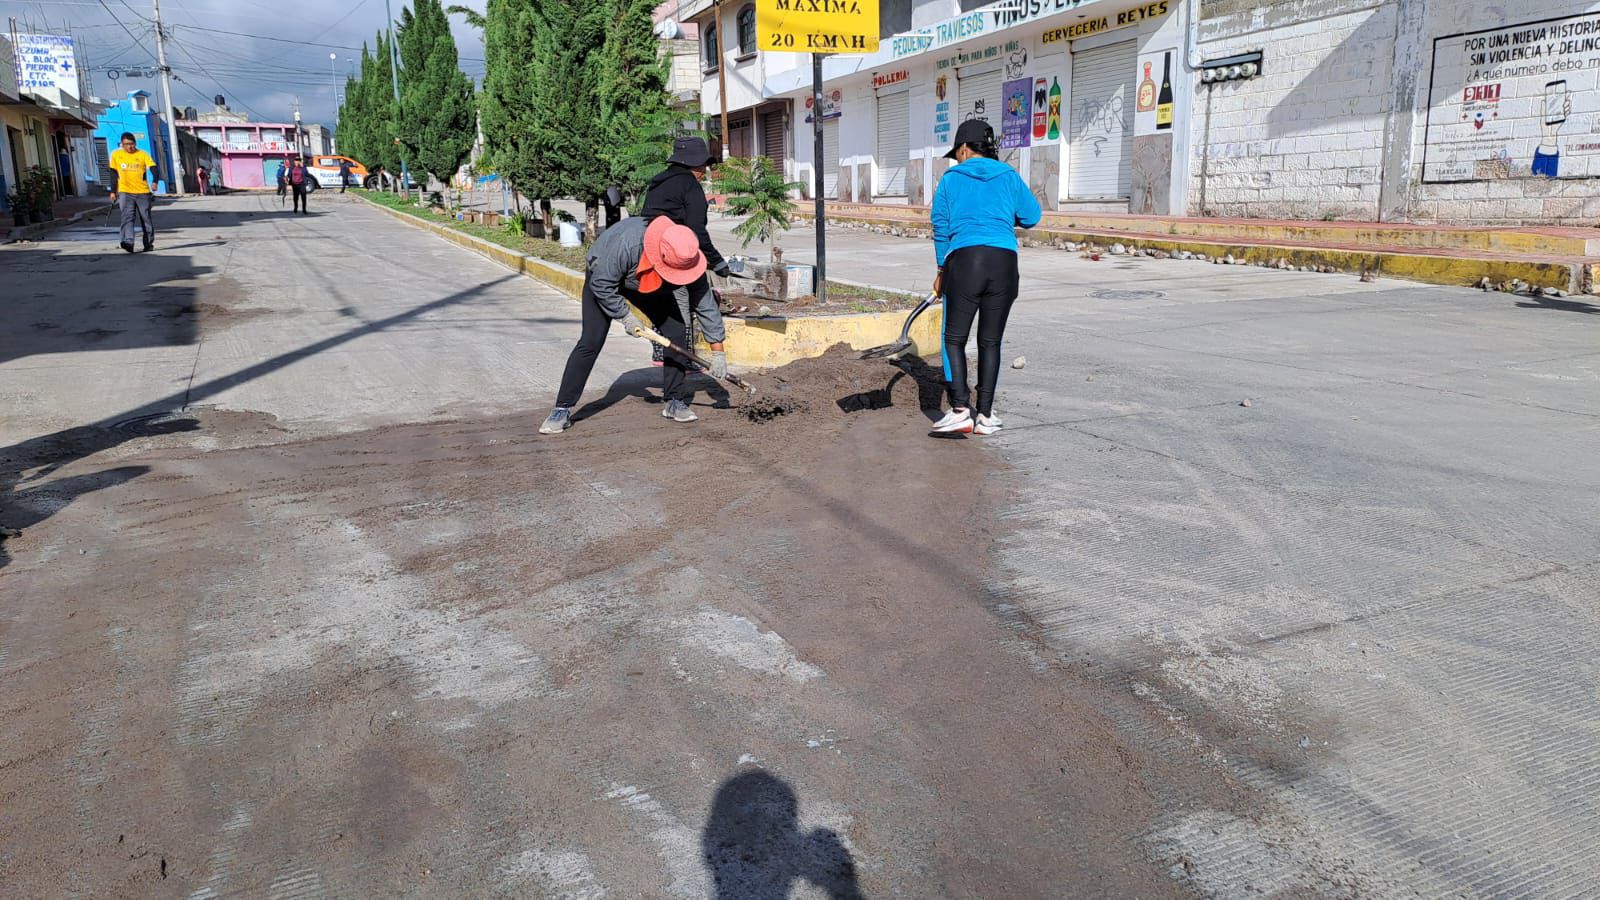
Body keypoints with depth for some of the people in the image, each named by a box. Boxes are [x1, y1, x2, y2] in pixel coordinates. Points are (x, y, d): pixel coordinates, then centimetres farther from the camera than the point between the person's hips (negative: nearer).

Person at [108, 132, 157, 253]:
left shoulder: (143, 154, 0)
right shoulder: (116, 154, 7)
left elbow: (153, 167, -12)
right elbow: (114, 174, 13)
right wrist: (113, 191, 13)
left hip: (142, 192, 0)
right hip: (125, 192, 1)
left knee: (146, 219, 7)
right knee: (127, 217, -13)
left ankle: (149, 244, 17)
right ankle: (128, 242, -25)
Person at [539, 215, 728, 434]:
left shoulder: (689, 258, -29)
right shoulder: (627, 243, -44)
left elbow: (706, 305, -20)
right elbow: (602, 284, -29)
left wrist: (718, 352, -19)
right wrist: (625, 317, -26)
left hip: (650, 287, 4)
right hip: (603, 279, -4)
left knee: (676, 332, -11)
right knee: (590, 342, -14)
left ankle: (675, 401, 3)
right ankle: (562, 410, -8)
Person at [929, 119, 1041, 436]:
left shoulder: (951, 178, 9)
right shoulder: (1008, 176, 12)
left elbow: (941, 228, 8)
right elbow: (1031, 216, 12)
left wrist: (941, 271, 17)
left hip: (964, 259, -2)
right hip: (1004, 261, 2)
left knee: (954, 339, 6)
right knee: (990, 341, 9)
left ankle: (960, 409, -7)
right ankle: (985, 415, 10)